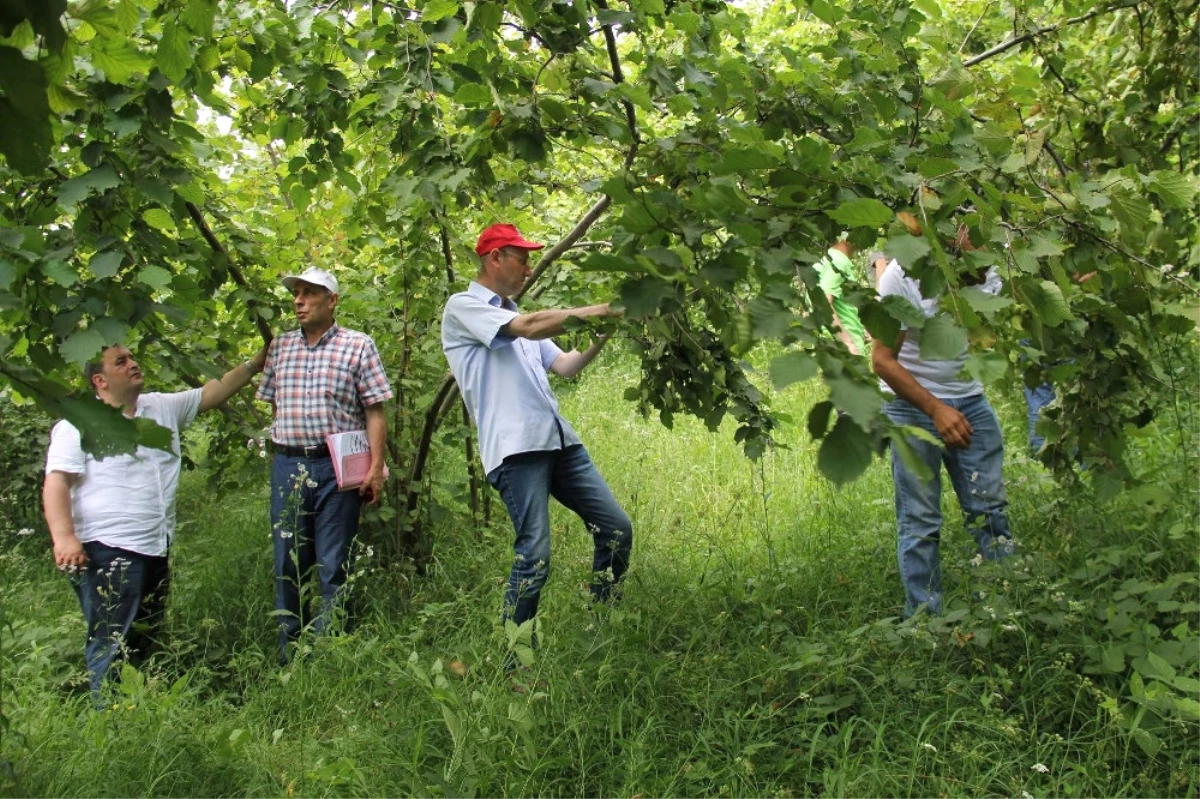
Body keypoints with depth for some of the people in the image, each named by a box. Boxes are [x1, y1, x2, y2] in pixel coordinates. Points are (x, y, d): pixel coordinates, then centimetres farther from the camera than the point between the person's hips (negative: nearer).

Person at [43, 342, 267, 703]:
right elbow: (56, 483, -14)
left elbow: (212, 392, 20)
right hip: (108, 552, -8)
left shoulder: (163, 407, 13)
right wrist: (64, 537, -26)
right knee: (111, 645, -10)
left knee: (143, 644, 15)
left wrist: (255, 364, 14)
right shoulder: (79, 424, -7)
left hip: (155, 550, 8)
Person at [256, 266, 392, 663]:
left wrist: (375, 467, -10)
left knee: (334, 568, 0)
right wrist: (279, 455, 11)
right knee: (288, 566, 9)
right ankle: (289, 655, 19)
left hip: (336, 467, -4)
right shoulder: (280, 346, 12)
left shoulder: (357, 346, 0)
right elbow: (274, 404, 18)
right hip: (287, 464, 4)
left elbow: (374, 411, -3)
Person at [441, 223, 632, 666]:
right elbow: (529, 327, -14)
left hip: (559, 441, 8)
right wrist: (593, 311, -10)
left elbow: (564, 365, 19)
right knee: (534, 555, -11)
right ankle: (516, 661, 1)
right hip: (515, 448, -8)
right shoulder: (463, 307, 0)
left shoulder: (516, 316, 25)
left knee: (617, 528, 6)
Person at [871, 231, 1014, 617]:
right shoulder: (903, 274, -16)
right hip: (913, 404, -4)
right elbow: (883, 360, -14)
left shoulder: (986, 273, -2)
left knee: (990, 509, 2)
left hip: (969, 401, 4)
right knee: (919, 521, -1)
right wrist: (935, 410, -21)